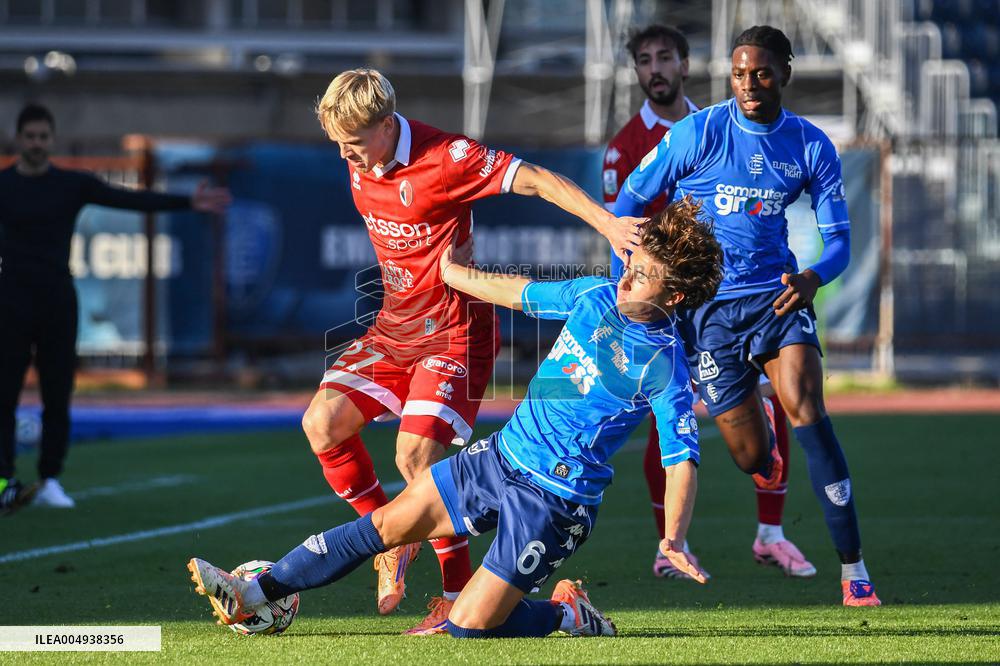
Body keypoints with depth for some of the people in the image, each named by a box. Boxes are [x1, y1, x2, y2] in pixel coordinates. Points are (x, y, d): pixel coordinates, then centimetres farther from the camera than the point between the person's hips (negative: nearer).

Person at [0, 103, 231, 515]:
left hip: (58, 303, 2)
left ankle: (50, 482, 9)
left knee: (57, 399, 2)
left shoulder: (72, 185, 5)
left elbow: (132, 200, -1)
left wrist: (187, 203, -11)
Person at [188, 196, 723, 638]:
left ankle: (567, 614, 13)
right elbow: (520, 293, 20)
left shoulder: (664, 367, -16)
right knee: (387, 523, 6)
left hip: (553, 501, -7)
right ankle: (253, 597, 13)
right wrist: (456, 273, 29)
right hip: (502, 455, 7)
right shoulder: (597, 296, 3)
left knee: (467, 626, -14)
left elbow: (682, 458, -18)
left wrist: (674, 539, -30)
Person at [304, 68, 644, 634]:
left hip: (454, 332, -7)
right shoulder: (361, 164, 2)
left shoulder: (444, 158, -20)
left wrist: (608, 223, -34)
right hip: (396, 329, 7)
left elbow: (535, 180, -23)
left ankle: (460, 594, -6)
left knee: (416, 454, -20)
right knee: (323, 422, -9)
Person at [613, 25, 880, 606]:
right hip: (708, 307, -1)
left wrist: (814, 278, -21)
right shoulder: (699, 133, -7)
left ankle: (854, 568, -20)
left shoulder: (811, 146, 1)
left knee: (808, 414, -22)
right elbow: (629, 203, 1)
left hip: (780, 296, 1)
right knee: (754, 457, -4)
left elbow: (839, 240, 2)